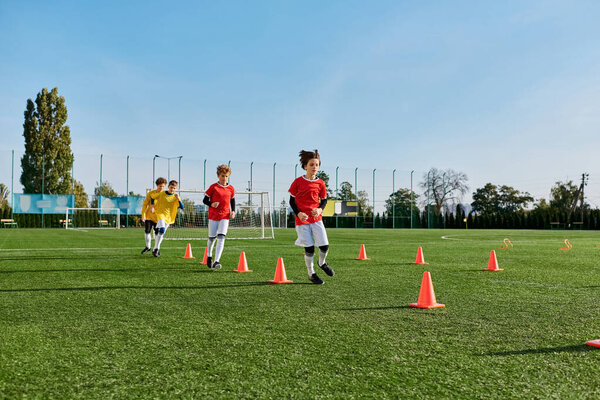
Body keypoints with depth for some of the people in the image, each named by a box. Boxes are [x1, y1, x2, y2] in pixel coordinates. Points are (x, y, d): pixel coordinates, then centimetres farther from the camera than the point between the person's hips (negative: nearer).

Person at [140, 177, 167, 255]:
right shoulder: (150, 193, -4)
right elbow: (145, 204, -1)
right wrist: (143, 215, -8)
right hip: (149, 216, 0)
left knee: (157, 233, 0)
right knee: (147, 231, -1)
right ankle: (148, 247, 18)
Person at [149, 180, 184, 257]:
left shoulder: (176, 197, 1)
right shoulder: (161, 194, -3)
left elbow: (182, 207, -9)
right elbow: (152, 196, 13)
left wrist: (178, 199, -23)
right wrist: (152, 206, 4)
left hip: (168, 217, 3)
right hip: (160, 214, -3)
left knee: (161, 234, 10)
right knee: (162, 229, -26)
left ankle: (156, 249, 28)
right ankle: (156, 249, -20)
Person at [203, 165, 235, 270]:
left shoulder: (231, 189, 5)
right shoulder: (213, 187, -3)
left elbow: (232, 201, 20)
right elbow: (205, 200, 1)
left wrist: (233, 211, 4)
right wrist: (211, 204, -19)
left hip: (225, 216, 1)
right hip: (213, 216, -1)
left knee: (221, 238, -15)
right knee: (212, 238, 6)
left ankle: (216, 262, -19)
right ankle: (209, 256, 36)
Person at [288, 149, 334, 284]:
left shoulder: (320, 183, 3)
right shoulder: (298, 182, -3)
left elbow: (324, 200, 13)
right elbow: (292, 201, 2)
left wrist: (320, 209, -8)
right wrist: (298, 213, -13)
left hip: (316, 218, 2)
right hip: (302, 219, -2)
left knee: (325, 245, -4)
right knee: (309, 248, -1)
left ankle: (322, 263, 30)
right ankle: (311, 274, 18)